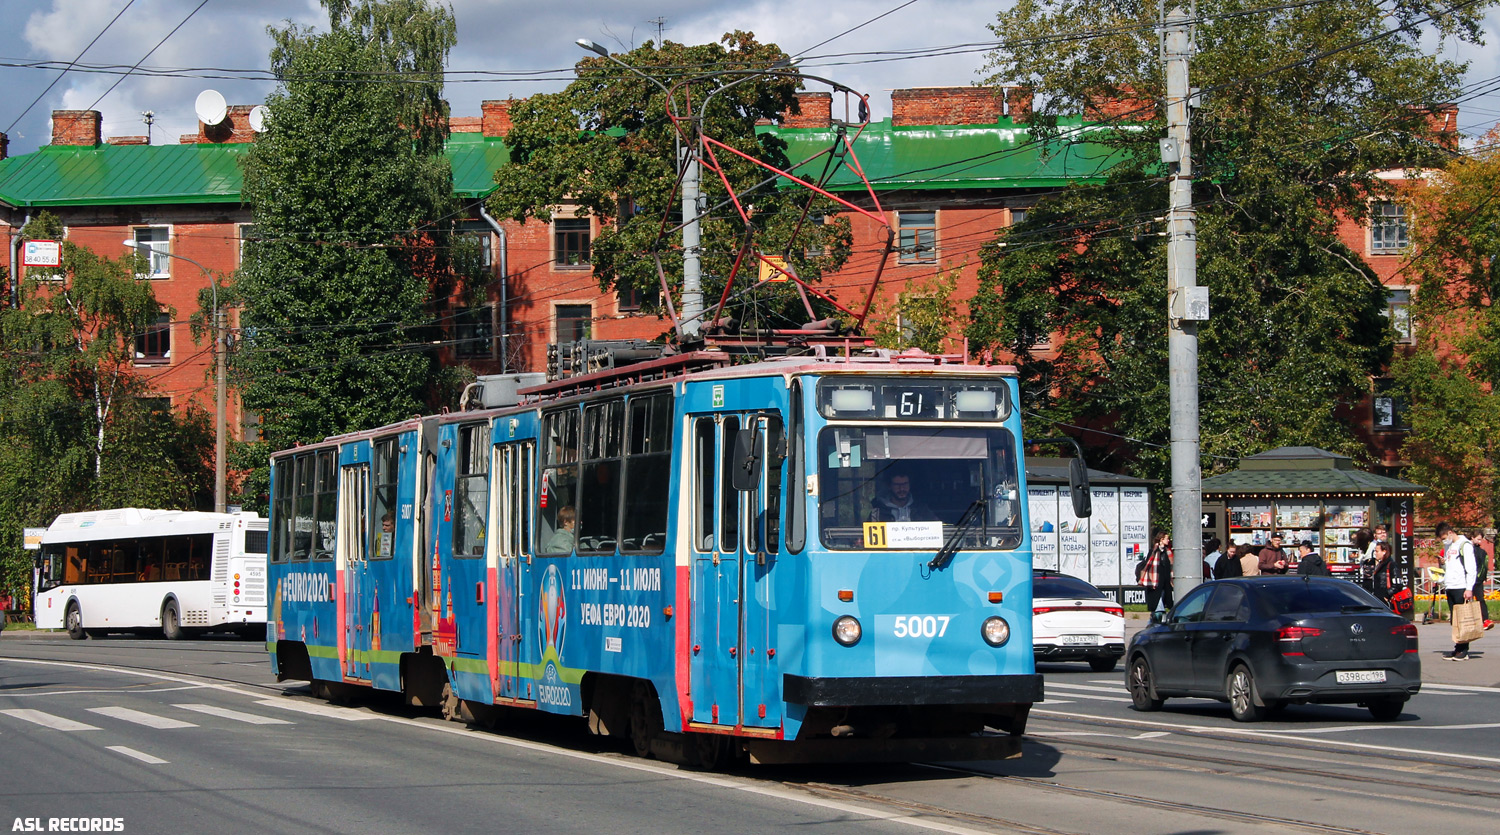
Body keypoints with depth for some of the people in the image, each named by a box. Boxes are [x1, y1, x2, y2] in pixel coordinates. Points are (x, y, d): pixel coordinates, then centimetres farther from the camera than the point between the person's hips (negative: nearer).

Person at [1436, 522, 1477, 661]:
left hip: (1461, 588, -8)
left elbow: (1471, 568, -11)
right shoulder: (1447, 547, 19)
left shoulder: (1465, 545, -6)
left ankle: (1463, 650, -3)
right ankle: (1458, 649, 8)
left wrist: (1469, 588, -15)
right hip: (1450, 587, 8)